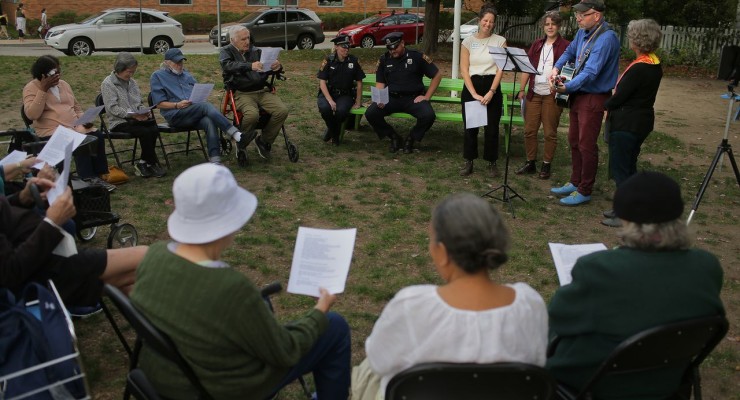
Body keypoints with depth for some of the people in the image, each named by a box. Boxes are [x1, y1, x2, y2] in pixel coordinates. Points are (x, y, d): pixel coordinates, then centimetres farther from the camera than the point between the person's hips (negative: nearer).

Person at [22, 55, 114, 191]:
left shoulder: (64, 84, 16)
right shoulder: (31, 88, -2)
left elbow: (77, 107, 24)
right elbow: (32, 114, -17)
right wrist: (43, 90, -19)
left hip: (75, 127, 6)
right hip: (51, 131, -6)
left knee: (97, 136, -21)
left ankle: (98, 175, -18)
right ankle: (88, 178, -25)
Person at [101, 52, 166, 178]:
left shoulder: (132, 82, 17)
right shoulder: (108, 84, -4)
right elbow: (112, 108, -12)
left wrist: (145, 112, -1)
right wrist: (133, 115, -21)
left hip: (136, 119, 6)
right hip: (119, 122, -6)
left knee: (154, 129, -24)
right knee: (145, 132, -29)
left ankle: (143, 163, -12)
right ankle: (153, 164, -13)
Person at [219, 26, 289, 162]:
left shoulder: (256, 51, 16)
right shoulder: (226, 52, 6)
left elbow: (270, 68, 12)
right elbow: (228, 65, -17)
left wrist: (278, 67, -15)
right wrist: (250, 66, -34)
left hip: (262, 91, 4)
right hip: (242, 93, -4)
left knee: (282, 111, -21)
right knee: (252, 114, -35)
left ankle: (263, 141, 1)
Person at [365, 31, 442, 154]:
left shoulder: (417, 57, -1)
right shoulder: (384, 59, 8)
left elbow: (437, 75, 4)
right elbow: (380, 83, 9)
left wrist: (427, 97, -3)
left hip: (413, 98, -2)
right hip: (391, 98, 2)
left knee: (428, 115, -32)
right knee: (370, 113, -24)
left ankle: (411, 139, 0)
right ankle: (394, 137, 2)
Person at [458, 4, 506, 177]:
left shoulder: (500, 41, 1)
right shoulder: (468, 41, 2)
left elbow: (501, 69, -4)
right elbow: (464, 69, -2)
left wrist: (491, 92, -14)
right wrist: (474, 93, -12)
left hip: (492, 87, 0)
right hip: (471, 87, 1)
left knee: (492, 127, 3)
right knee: (470, 126, 4)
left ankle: (491, 162, 17)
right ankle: (469, 162, 16)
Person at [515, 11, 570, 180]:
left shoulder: (565, 45, -2)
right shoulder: (537, 44, 12)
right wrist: (522, 89, 5)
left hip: (552, 95, -4)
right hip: (534, 94, 4)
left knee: (550, 133, 3)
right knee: (529, 130, 6)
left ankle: (546, 165, 15)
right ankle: (530, 163, 19)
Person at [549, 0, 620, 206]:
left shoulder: (606, 38, -21)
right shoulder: (583, 32, 4)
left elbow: (591, 71, -29)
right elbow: (570, 51, 21)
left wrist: (567, 87, -38)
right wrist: (556, 69, 3)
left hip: (594, 98, -8)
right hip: (578, 94, 8)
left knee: (586, 145, -1)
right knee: (574, 141, 16)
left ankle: (584, 191, 11)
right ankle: (575, 182, 31)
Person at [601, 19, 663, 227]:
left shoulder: (638, 68, -23)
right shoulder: (655, 65, 6)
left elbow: (619, 97, -19)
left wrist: (605, 105, 0)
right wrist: (613, 104, 8)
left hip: (626, 124, -9)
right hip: (641, 121, 9)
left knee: (620, 169, 0)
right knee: (629, 167, 18)